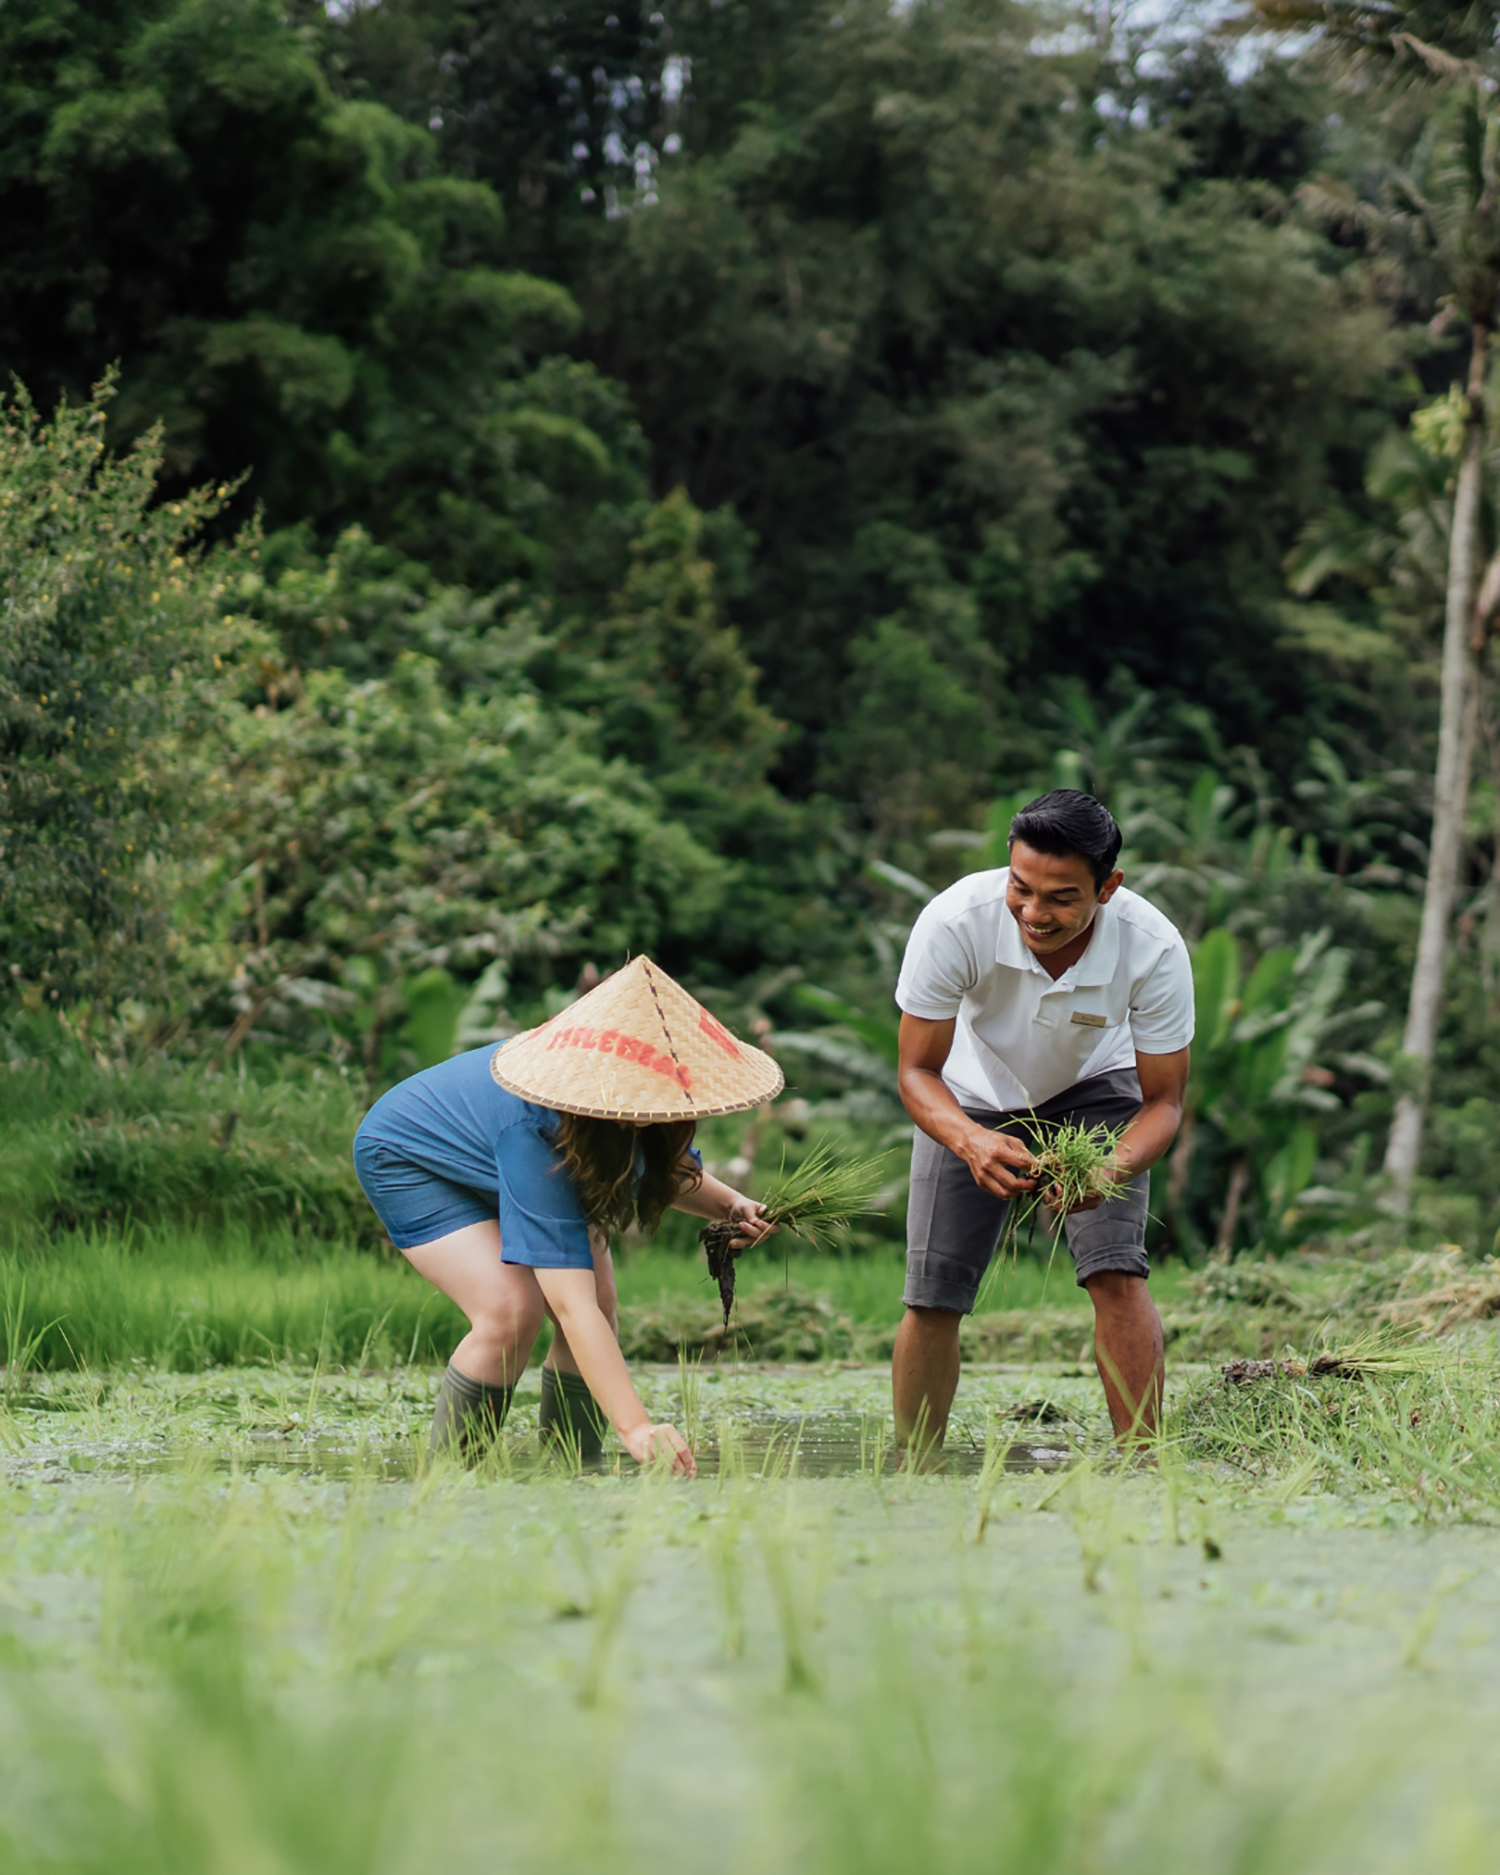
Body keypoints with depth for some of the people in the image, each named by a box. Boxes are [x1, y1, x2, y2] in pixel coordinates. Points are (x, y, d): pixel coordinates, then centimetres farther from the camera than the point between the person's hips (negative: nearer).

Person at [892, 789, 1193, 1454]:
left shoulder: (1153, 949, -33)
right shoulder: (954, 923, -36)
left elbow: (1163, 1100, -22)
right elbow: (917, 1071, -25)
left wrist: (1113, 1168, -44)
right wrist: (972, 1142, -46)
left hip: (1094, 1088, 0)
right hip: (974, 1101, 0)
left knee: (1116, 1274, -20)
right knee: (931, 1296, -6)